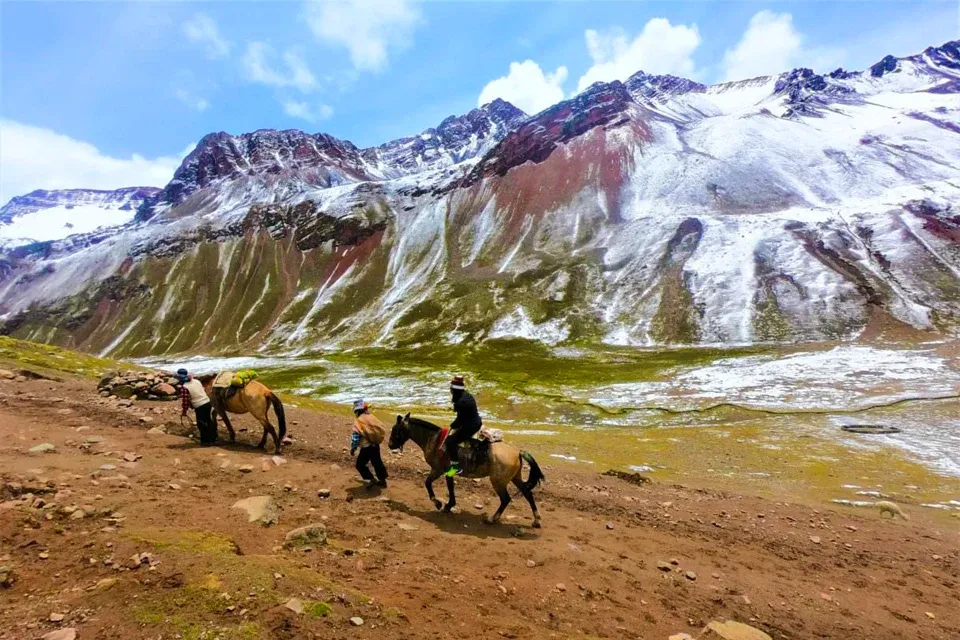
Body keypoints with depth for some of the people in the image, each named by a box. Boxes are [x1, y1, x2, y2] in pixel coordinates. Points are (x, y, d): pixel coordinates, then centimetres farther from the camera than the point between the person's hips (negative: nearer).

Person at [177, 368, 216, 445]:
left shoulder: (184, 387, -13)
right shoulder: (197, 381, 7)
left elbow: (185, 400, -11)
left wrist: (184, 412, 1)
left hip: (199, 407, -7)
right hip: (208, 402, 7)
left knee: (201, 424, 9)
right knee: (209, 421, 19)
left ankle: (205, 440, 17)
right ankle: (213, 438, 29)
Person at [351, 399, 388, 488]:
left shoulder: (358, 420, -13)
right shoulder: (371, 417, 4)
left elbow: (355, 435, -18)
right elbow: (382, 428, 10)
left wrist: (353, 448, -11)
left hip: (366, 446, -6)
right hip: (375, 445, 7)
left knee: (360, 464, 9)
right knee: (377, 462, 20)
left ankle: (371, 479, 4)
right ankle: (382, 480, 28)